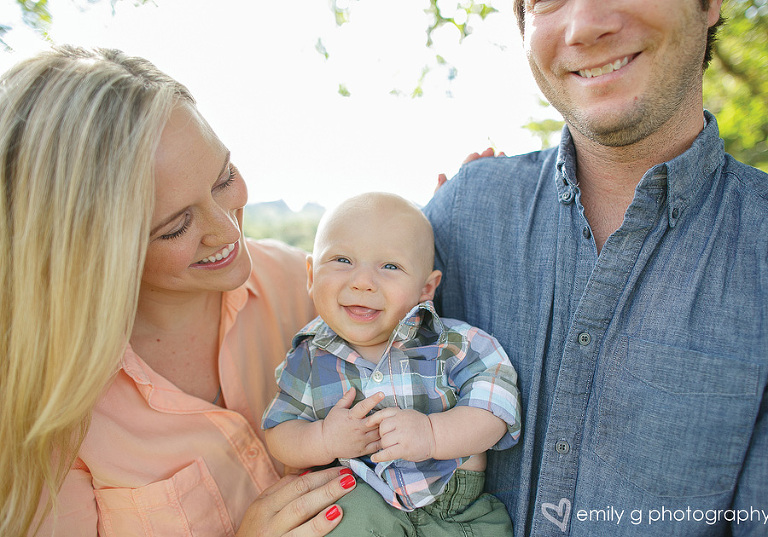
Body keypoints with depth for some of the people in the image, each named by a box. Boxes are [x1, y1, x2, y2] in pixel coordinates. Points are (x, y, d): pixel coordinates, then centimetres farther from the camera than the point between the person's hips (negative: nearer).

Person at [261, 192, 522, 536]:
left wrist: (432, 434, -31)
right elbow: (278, 433, 0)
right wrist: (325, 440, -19)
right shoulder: (309, 359, -4)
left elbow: (496, 405, -16)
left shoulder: (451, 344, -11)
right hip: (363, 501, -2)